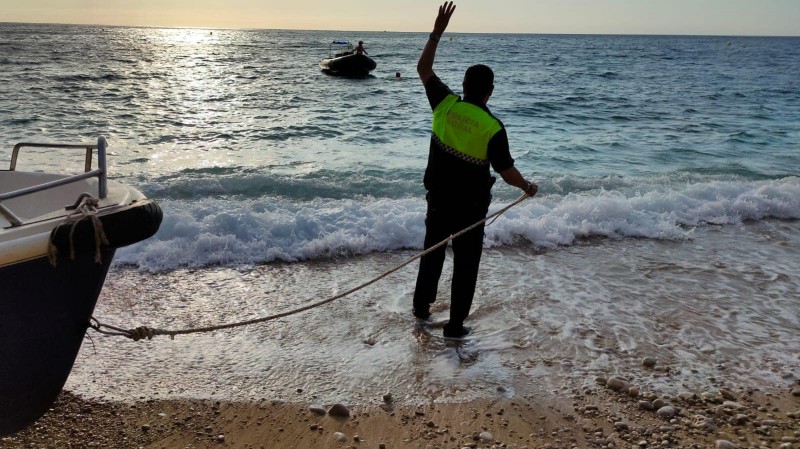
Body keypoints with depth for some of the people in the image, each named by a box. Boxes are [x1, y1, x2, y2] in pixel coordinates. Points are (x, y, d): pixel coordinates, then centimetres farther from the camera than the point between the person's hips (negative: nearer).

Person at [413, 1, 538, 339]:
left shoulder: (445, 104, -10)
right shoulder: (493, 127, -20)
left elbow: (423, 68, 4)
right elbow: (506, 172, -13)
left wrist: (437, 31, 7)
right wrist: (527, 188, 6)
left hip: (438, 198, 4)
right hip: (470, 206, -4)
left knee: (433, 251, 23)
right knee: (466, 264, 9)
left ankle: (421, 305, 37)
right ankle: (455, 325, 16)